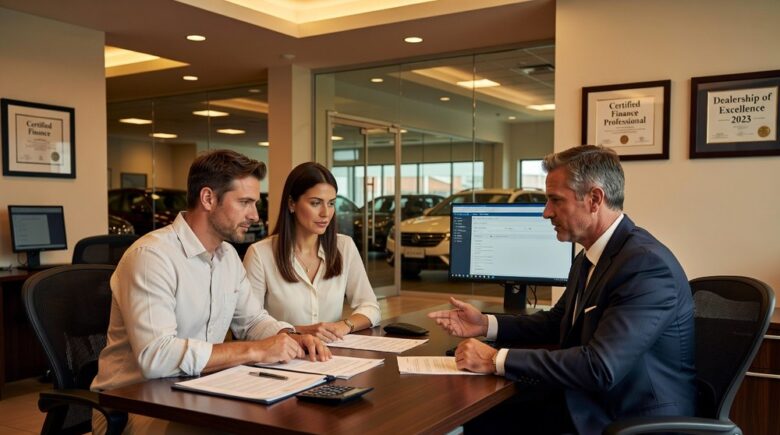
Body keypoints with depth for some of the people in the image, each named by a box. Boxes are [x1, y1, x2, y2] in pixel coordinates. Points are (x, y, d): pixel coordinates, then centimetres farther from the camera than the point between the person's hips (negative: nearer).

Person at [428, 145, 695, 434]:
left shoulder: (647, 264, -22)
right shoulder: (588, 258, 6)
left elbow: (600, 367, -29)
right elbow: (557, 322, 20)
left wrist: (497, 360, -23)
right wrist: (486, 325, 4)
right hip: (582, 408, 7)